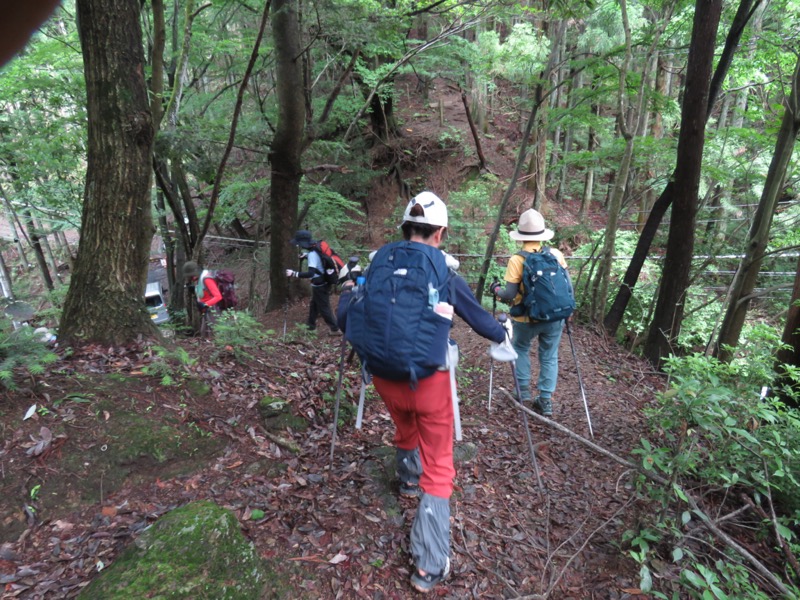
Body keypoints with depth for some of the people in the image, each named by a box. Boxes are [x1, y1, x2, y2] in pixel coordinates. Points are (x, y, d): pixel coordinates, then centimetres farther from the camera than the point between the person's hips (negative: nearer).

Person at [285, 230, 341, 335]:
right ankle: (311, 325, 40)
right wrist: (306, 255, 9)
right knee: (314, 304, 24)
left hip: (320, 286, -9)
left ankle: (336, 329, 16)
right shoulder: (316, 247, -1)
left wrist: (294, 273, -34)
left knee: (324, 308, 5)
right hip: (322, 283, 9)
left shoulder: (313, 254, -27)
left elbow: (310, 273, -37)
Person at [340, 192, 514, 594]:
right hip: (427, 380, -4)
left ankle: (409, 481, 62)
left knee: (405, 430, 34)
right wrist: (502, 336, 26)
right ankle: (430, 566, 12)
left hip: (384, 376, 4)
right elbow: (479, 318, 5)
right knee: (438, 467, 10)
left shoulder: (379, 263, -3)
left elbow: (347, 318, 3)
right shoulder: (444, 274, -9)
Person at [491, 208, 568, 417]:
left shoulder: (517, 260, -15)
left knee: (521, 349, 24)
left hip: (527, 319, -2)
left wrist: (496, 289, 5)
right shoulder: (556, 254, -4)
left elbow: (510, 295, -15)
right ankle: (545, 401, 19)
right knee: (549, 357, 15)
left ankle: (523, 390, 26)